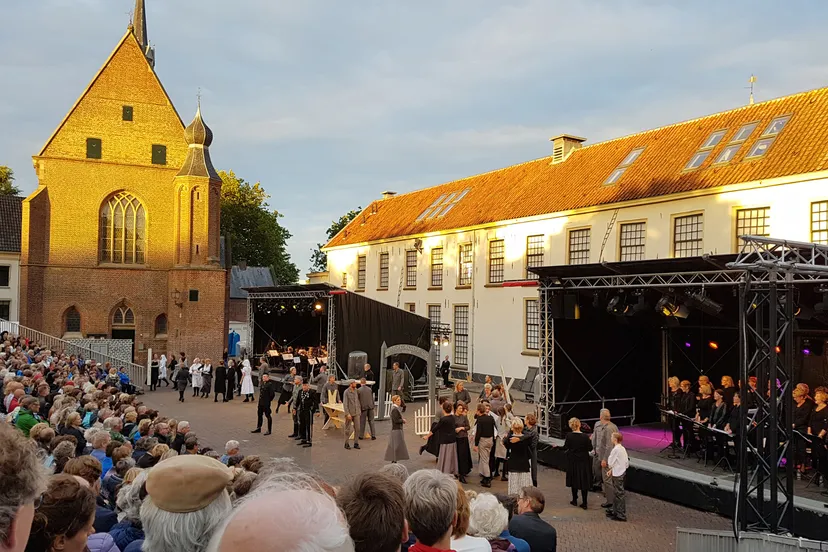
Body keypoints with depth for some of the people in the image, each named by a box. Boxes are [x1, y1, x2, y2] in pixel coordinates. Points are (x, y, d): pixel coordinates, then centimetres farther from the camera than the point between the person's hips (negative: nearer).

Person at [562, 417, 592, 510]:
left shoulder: (569, 436, -13)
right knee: (584, 481, 8)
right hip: (583, 461, -1)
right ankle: (584, 503, 10)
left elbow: (565, 448, -6)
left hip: (572, 461, 1)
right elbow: (590, 449, -7)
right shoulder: (585, 437, -17)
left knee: (574, 480, 16)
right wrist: (590, 440, 7)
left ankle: (574, 500, 26)